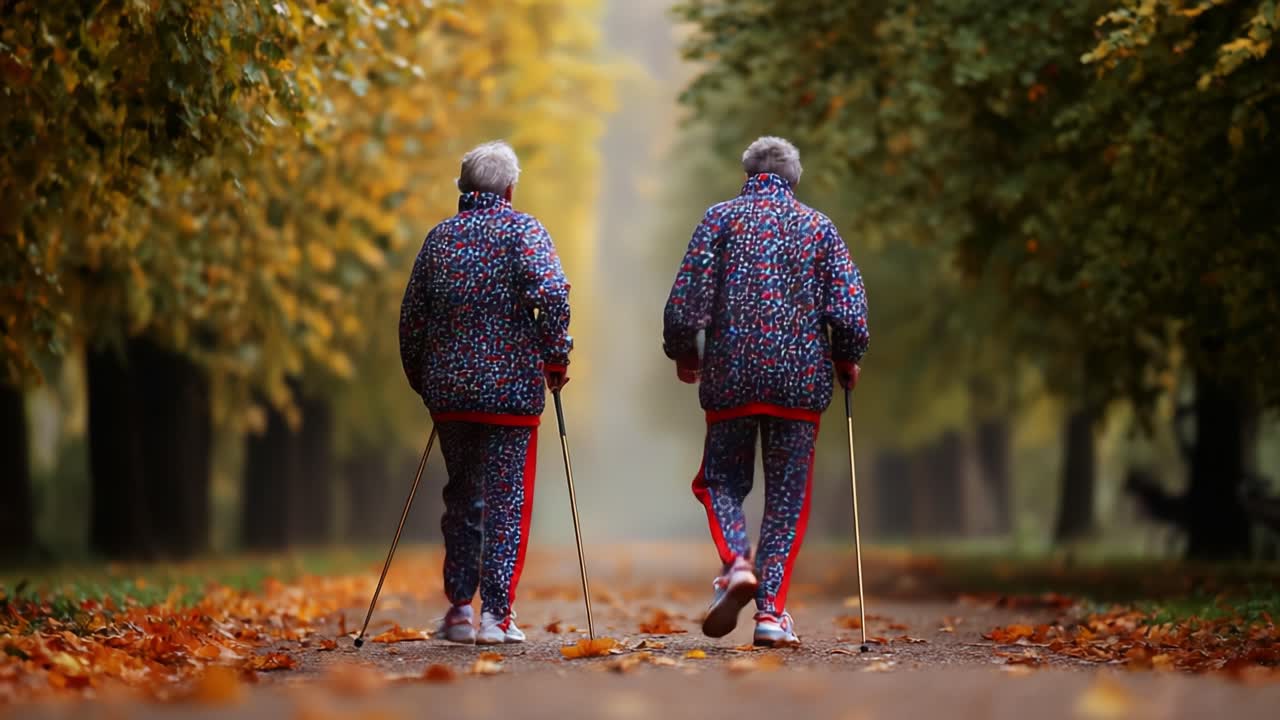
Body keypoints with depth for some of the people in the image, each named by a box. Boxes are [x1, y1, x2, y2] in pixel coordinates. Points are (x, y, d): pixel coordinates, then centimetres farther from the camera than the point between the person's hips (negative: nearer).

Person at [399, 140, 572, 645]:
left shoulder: (440, 237, 11)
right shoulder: (522, 229, -3)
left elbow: (411, 316, 12)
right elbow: (551, 292, -19)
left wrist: (422, 381, 22)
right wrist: (556, 357, -8)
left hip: (449, 389, 4)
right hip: (511, 389, -4)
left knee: (462, 496, 16)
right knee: (506, 499, 0)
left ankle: (459, 607, 15)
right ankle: (496, 615, -4)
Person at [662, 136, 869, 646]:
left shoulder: (721, 217, 3)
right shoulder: (817, 225, 6)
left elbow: (685, 300, -4)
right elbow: (849, 310, -3)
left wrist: (683, 355, 12)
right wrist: (847, 360, 14)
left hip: (730, 375, 0)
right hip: (801, 379, 0)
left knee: (722, 480, 14)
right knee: (787, 498, 7)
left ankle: (735, 563, -13)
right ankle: (771, 612, 1)